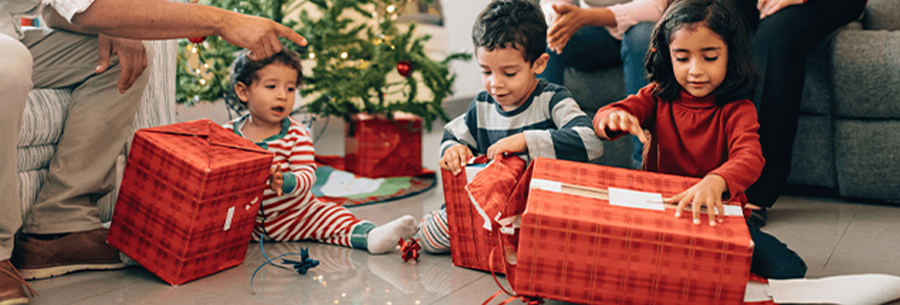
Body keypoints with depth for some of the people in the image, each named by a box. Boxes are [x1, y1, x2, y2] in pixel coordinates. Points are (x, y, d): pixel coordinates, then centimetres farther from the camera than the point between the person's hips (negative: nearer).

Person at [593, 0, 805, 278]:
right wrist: (614, 118, -34)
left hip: (716, 214, 0)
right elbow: (602, 119, -6)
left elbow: (750, 157, -26)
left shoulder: (737, 110, -6)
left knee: (787, 270, -20)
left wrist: (716, 182, -51)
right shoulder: (658, 96, 4)